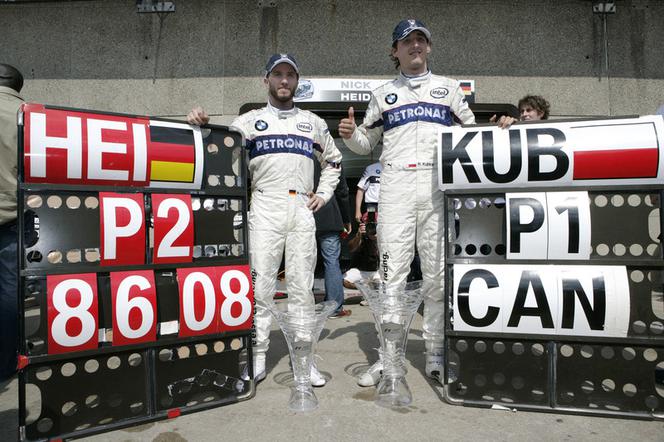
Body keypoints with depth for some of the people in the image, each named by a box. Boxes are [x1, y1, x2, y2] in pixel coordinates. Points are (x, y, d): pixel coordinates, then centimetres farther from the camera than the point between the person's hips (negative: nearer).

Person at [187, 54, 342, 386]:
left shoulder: (314, 123, 19)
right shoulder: (250, 121, 12)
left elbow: (333, 161, 27)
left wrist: (323, 194, 14)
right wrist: (202, 124, -21)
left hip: (302, 209, 2)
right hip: (264, 208, -2)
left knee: (302, 286, 4)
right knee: (260, 284, -3)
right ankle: (258, 357, 8)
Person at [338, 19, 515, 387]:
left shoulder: (448, 88, 20)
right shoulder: (383, 94, 20)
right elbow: (367, 143, 19)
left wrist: (497, 128, 0)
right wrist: (350, 135, -2)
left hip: (439, 186, 1)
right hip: (396, 185, 0)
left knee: (438, 273, 1)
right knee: (392, 272, -4)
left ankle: (435, 353, 12)